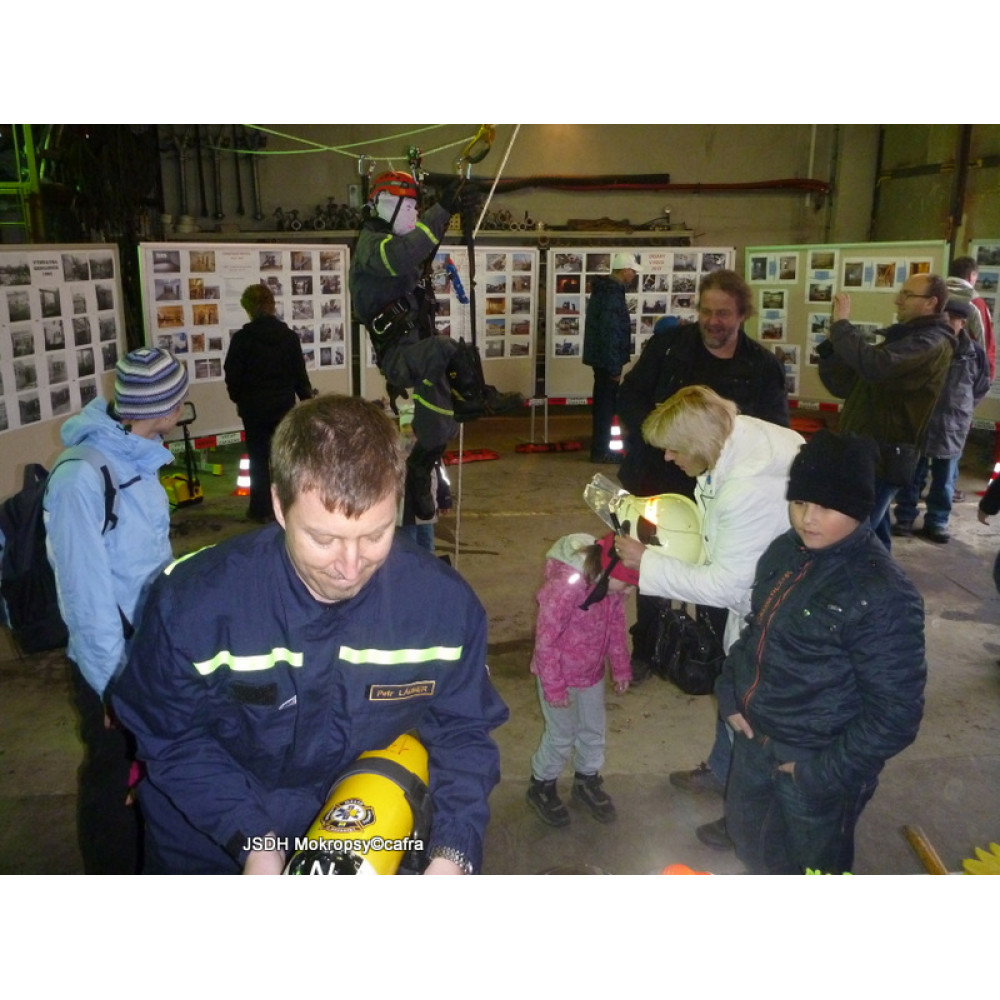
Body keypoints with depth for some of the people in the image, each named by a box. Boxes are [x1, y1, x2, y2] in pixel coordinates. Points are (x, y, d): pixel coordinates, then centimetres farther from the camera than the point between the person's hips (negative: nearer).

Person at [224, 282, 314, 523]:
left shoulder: (242, 338, -10)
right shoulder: (289, 336, -1)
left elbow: (232, 376, -6)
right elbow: (300, 374, 2)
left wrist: (238, 398, 11)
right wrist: (307, 400, 13)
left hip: (254, 406, -2)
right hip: (284, 404, 3)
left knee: (259, 457, 6)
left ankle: (262, 508, 9)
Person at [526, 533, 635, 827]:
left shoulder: (612, 587, -10)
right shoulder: (565, 585, -33)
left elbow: (616, 626, 6)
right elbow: (546, 639, -26)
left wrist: (621, 668, 11)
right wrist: (554, 687, -18)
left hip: (592, 672, 7)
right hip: (560, 674, -6)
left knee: (593, 731, 19)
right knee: (561, 736, 8)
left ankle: (587, 783, 43)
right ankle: (541, 787, 32)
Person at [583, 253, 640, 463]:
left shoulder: (603, 288, 12)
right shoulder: (612, 295, -20)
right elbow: (610, 333, -24)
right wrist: (614, 366, -21)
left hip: (600, 357, 10)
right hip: (607, 359, -10)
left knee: (603, 403, 16)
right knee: (606, 404, -2)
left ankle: (600, 447, 25)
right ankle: (600, 451, 5)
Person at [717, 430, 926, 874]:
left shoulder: (882, 595, -26)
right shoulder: (785, 551, -3)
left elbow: (895, 712, -21)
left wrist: (825, 771, -17)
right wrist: (731, 693, 0)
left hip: (818, 762, -7)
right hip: (755, 737, 8)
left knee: (812, 868, 18)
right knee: (750, 838, 29)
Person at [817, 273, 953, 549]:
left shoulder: (932, 343, -12)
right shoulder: (901, 339, 18)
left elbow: (875, 366, -32)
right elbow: (845, 385, 14)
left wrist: (841, 323, -20)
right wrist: (833, 342, 1)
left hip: (884, 455, -10)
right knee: (871, 533, 17)